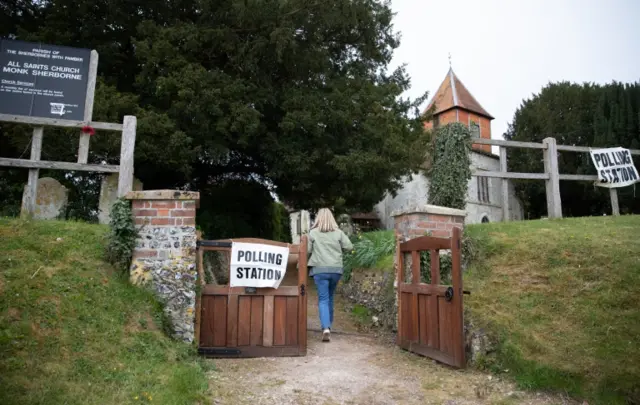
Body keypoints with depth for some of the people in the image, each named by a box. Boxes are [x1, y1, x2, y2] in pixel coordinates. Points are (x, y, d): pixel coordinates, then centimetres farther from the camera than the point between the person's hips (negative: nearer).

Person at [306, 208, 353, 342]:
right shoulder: (338, 232, 1)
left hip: (320, 269, -2)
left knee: (323, 299, -1)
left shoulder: (313, 233, -2)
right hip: (336, 269, 3)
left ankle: (326, 328, -18)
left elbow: (307, 250, 1)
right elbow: (349, 246, 2)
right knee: (330, 297, 21)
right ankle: (328, 324, 33)